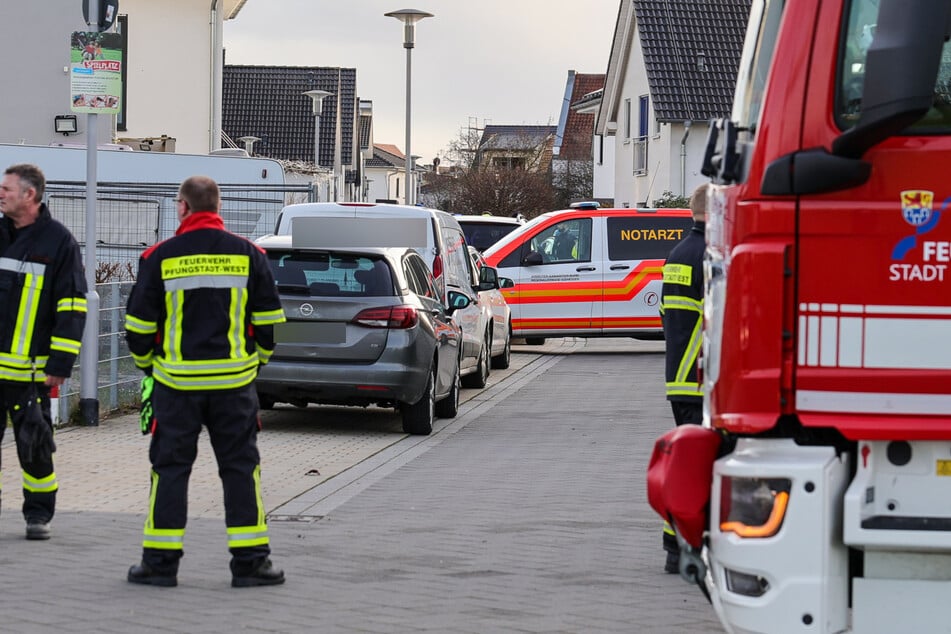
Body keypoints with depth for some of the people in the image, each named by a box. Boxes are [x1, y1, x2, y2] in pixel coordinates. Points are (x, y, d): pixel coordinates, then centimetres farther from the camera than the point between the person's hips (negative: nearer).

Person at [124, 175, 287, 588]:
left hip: (177, 381, -1)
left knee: (170, 467, 6)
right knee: (240, 466, 7)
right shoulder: (248, 255, 1)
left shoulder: (160, 257, -4)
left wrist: (146, 364, 16)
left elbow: (139, 323, 0)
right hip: (234, 380, 1)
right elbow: (269, 319, 6)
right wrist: (257, 359, 21)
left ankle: (160, 561, 7)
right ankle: (250, 560, 6)